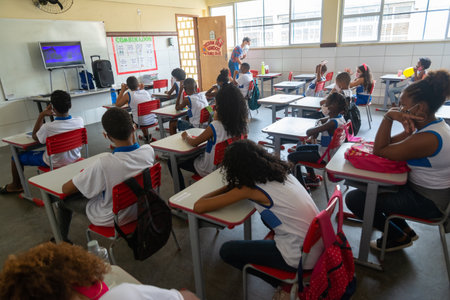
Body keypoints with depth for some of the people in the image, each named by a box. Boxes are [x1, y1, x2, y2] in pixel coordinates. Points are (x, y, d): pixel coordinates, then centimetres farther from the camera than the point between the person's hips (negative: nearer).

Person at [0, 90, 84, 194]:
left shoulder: (48, 127, -30)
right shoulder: (80, 121, -19)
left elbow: (34, 137, -6)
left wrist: (42, 115, -10)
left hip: (55, 163, -5)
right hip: (75, 158, 5)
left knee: (17, 156, 16)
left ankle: (15, 186, 40)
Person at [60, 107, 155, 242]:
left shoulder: (102, 165, -35)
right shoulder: (148, 151, -22)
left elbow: (65, 189, -20)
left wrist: (83, 177, -1)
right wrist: (131, 134, -6)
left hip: (110, 219, -5)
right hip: (139, 210, 5)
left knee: (64, 200, 19)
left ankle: (63, 240, 42)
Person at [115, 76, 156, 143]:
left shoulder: (128, 94, -12)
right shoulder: (146, 92, 0)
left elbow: (117, 105, 1)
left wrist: (122, 91, 4)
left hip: (140, 123, -4)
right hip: (153, 120, 4)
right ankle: (147, 137, 46)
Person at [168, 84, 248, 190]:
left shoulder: (215, 126, -29)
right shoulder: (241, 124, -12)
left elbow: (193, 142, -13)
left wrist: (186, 136, 6)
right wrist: (216, 120, 2)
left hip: (210, 169, -7)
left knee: (172, 162, 6)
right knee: (198, 154, 35)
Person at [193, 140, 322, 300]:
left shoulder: (250, 188, -16)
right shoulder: (279, 170, 4)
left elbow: (198, 207, -13)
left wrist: (225, 188, 3)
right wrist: (231, 187, 15)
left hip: (301, 257, -7)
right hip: (320, 241, 7)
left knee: (227, 250, 3)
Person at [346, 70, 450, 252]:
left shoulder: (428, 139, -31)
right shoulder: (434, 125, 2)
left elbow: (379, 151, -24)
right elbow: (389, 143, 1)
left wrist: (389, 117, -24)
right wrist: (390, 116, -16)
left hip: (428, 202, -10)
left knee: (354, 199, -14)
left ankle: (400, 237, 12)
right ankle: (404, 229, 26)